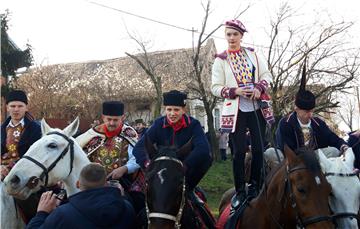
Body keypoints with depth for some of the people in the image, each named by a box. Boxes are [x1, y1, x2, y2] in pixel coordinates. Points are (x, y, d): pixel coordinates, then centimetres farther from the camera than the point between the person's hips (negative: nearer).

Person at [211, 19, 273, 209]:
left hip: (257, 107, 3)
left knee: (259, 149, 3)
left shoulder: (252, 54, 8)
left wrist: (260, 87, -11)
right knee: (239, 151, -4)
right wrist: (235, 91, -17)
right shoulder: (220, 60, 1)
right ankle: (240, 191, 9)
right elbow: (215, 87, -1)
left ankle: (254, 188, 17)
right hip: (235, 110, -2)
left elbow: (266, 74, 10)